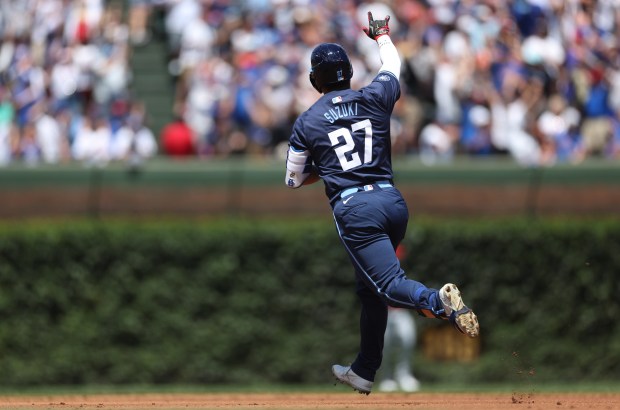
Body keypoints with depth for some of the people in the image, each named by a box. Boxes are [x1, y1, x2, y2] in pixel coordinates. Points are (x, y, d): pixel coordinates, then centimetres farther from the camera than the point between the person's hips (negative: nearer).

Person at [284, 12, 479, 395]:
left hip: (353, 210, -4)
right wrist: (382, 35, 49)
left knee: (389, 284, -13)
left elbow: (293, 180, 12)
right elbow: (393, 65, 30)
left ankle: (439, 302, -46)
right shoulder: (373, 99, 8)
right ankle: (364, 371, 25)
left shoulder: (306, 123, 3)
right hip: (393, 201, 4)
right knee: (369, 286, 20)